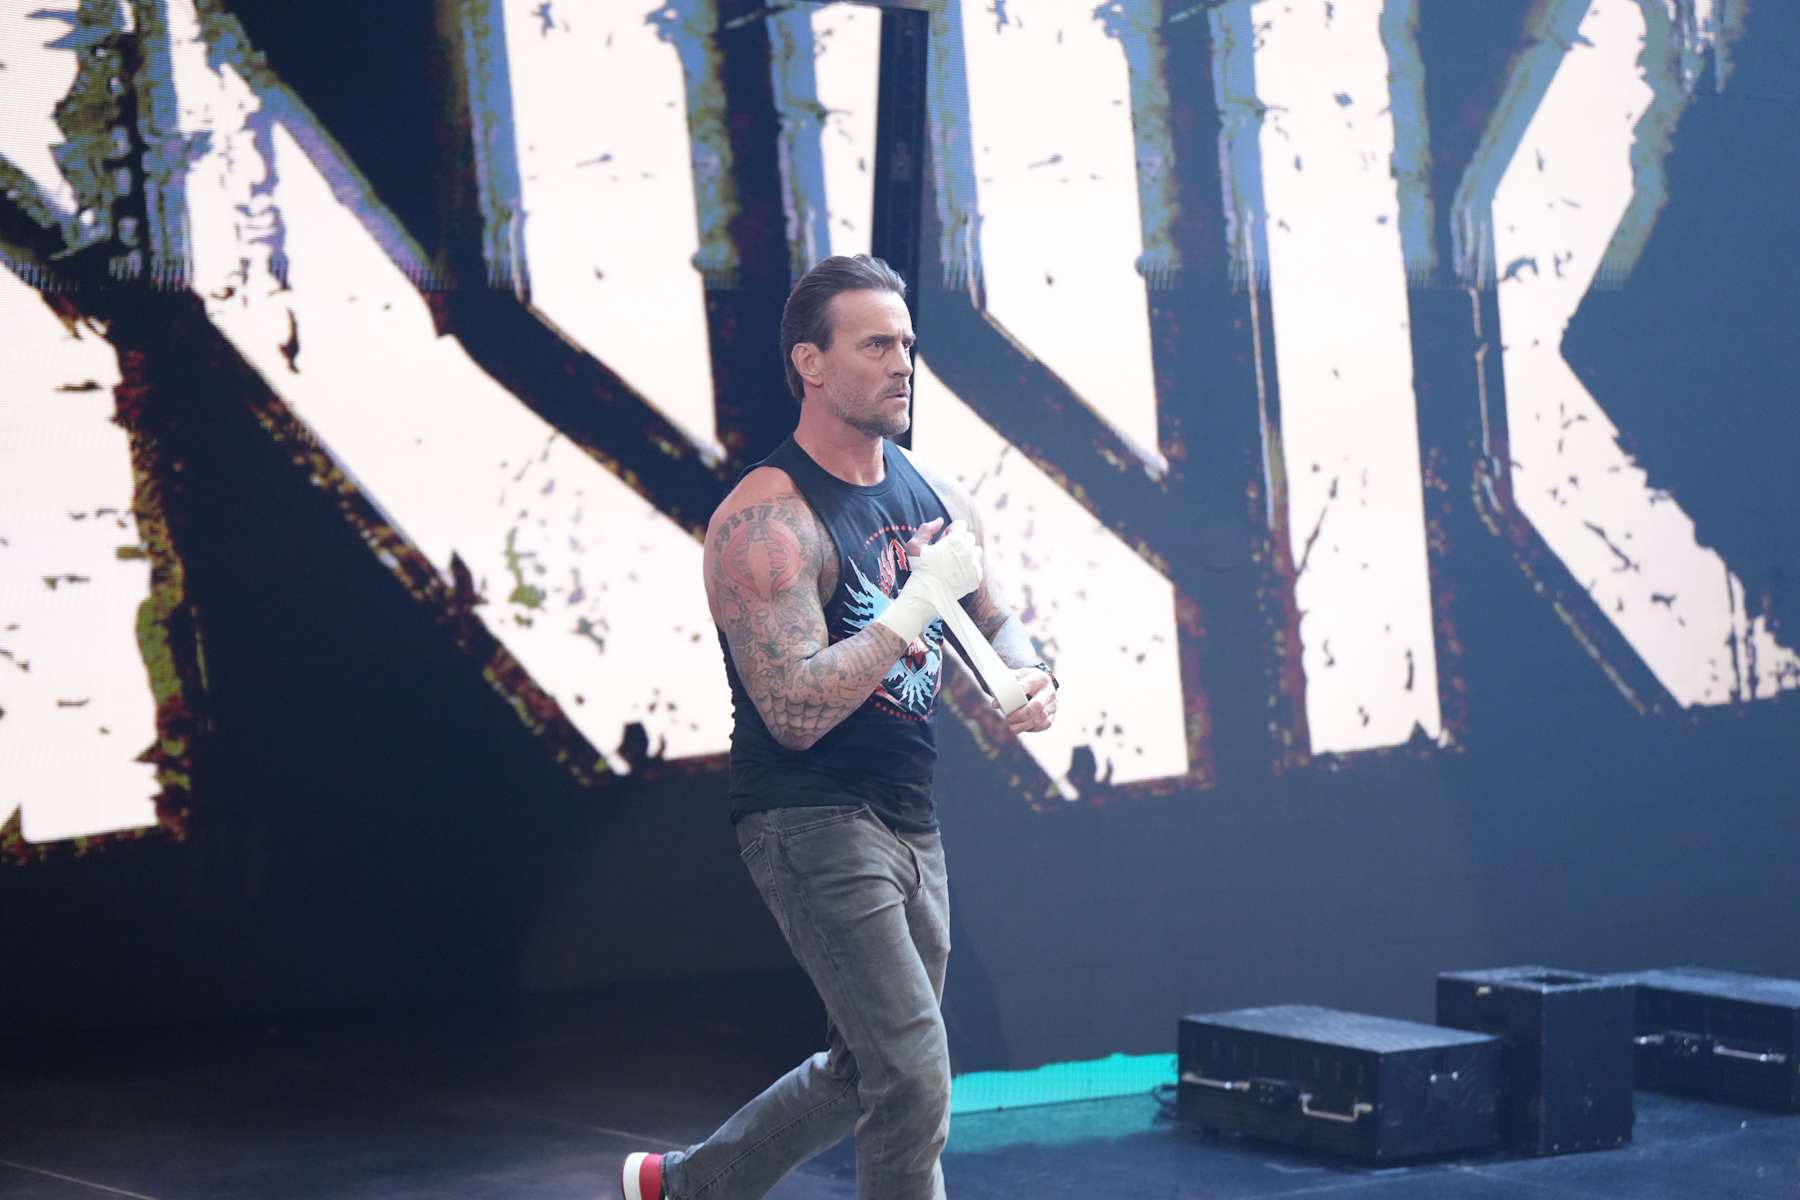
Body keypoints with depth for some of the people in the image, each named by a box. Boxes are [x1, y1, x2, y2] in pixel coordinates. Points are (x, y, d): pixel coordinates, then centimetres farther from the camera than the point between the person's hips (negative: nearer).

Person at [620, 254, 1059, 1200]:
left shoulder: (933, 496, 7)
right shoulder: (765, 520, -17)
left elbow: (994, 623, 21)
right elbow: (795, 712, -24)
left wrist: (1028, 678, -3)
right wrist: (919, 602, -25)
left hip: (908, 825, 9)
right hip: (812, 825, -8)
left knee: (863, 1073, 19)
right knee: (912, 1083, -13)